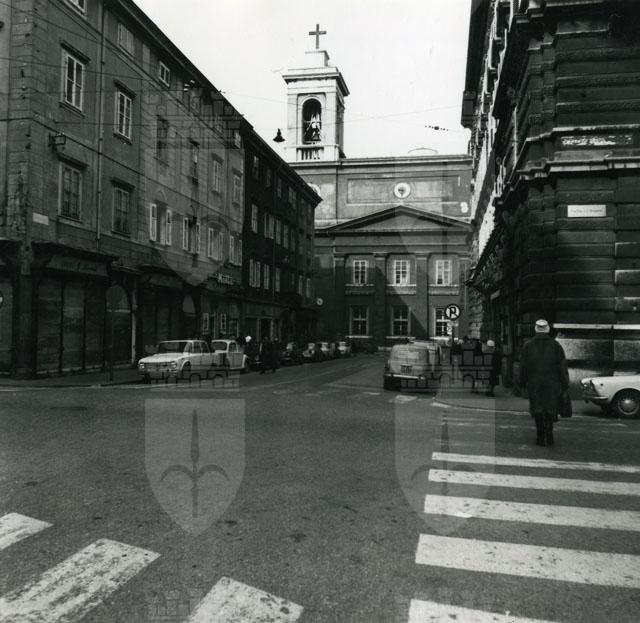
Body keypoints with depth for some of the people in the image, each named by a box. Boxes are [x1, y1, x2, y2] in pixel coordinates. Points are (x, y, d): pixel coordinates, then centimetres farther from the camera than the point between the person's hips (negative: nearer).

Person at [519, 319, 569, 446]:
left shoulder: (528, 346, 1)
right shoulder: (555, 345, -2)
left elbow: (523, 366, 5)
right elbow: (562, 366, -3)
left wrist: (522, 382, 14)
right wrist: (565, 384, 2)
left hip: (534, 384, 1)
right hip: (552, 383, -1)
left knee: (538, 410, 9)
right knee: (550, 410, 8)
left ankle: (540, 438, 8)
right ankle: (549, 436, -1)